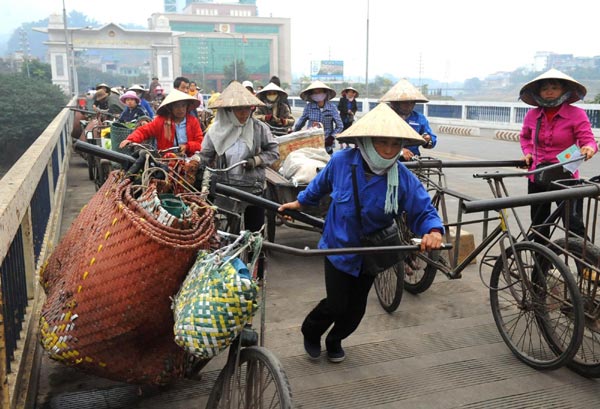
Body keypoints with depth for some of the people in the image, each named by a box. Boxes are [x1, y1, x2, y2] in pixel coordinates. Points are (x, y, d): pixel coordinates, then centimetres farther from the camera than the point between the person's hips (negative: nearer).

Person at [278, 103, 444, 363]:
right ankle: (310, 332, 32)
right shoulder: (341, 161, -20)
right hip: (338, 246, -2)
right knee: (336, 304, -2)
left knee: (356, 307, 15)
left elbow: (423, 212, -18)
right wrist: (300, 202, 16)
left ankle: (334, 342, 45)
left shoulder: (404, 178, -22)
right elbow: (320, 185, 1)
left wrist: (433, 231, -41)